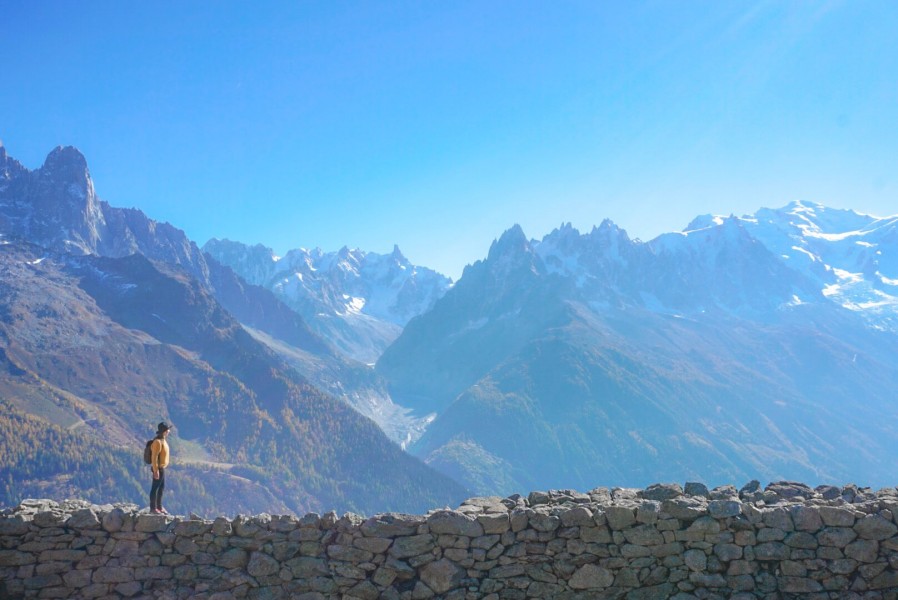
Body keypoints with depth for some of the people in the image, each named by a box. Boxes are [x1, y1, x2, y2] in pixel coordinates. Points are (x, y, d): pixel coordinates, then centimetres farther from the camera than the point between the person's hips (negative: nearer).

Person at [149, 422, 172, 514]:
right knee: (155, 488, -3)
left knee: (161, 487, 16)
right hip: (158, 468, -10)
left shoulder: (162, 440, 10)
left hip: (162, 468, 10)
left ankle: (159, 507, 25)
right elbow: (154, 457, -23)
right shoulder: (158, 442, -21)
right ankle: (153, 508, 3)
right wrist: (156, 470, -23)